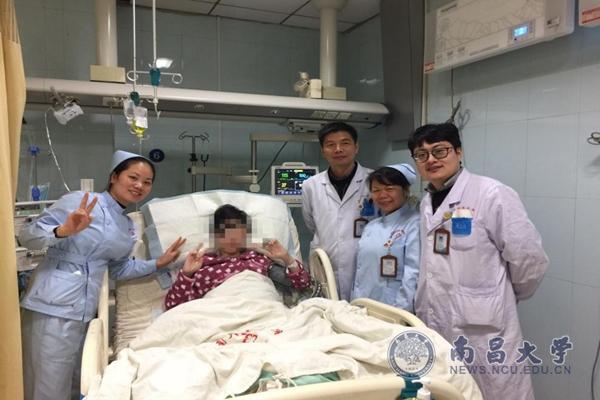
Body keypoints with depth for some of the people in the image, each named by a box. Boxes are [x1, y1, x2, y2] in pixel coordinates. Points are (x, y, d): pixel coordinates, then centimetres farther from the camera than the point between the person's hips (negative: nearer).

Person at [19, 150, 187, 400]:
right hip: (53, 309, -7)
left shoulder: (128, 227, 14)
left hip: (85, 313, 7)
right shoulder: (80, 201, -8)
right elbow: (27, 236, -10)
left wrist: (158, 263, 16)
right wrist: (64, 230, -28)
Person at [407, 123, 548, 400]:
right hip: (436, 329, 6)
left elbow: (530, 259, -9)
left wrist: (505, 297, 4)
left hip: (483, 332, -6)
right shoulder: (426, 203, 9)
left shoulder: (491, 193, -12)